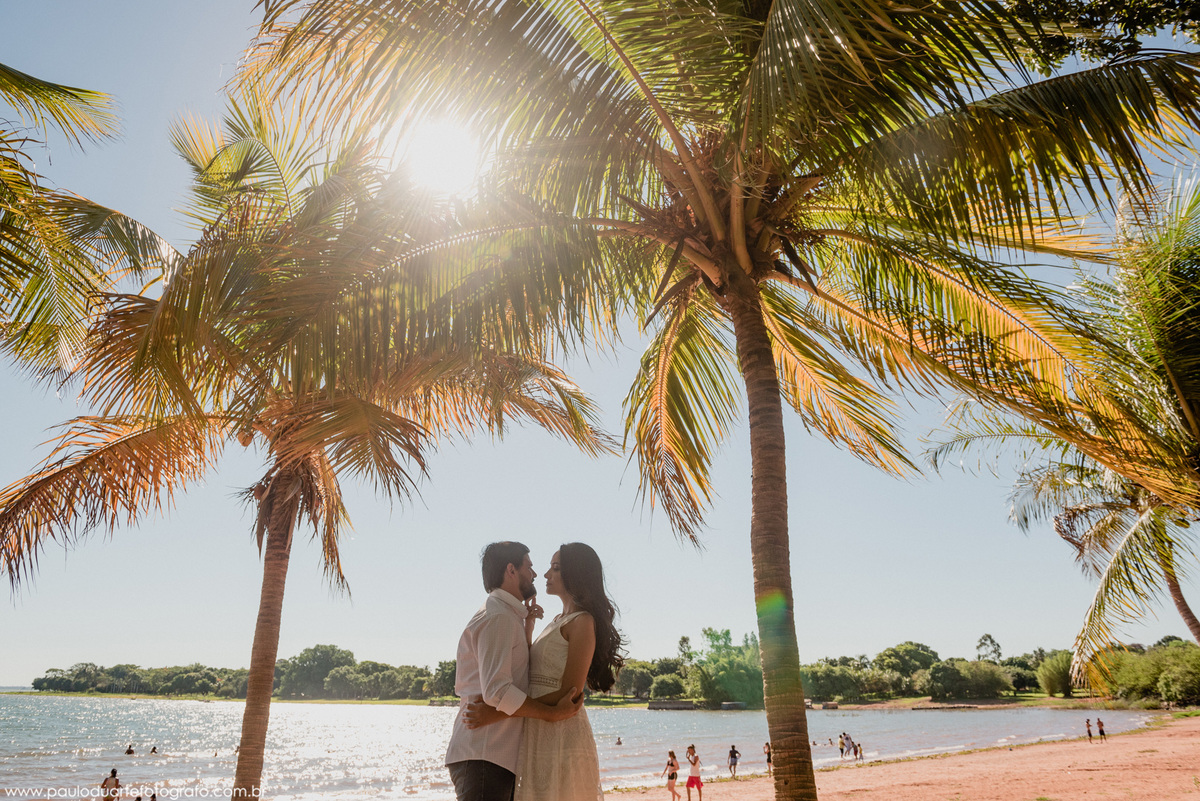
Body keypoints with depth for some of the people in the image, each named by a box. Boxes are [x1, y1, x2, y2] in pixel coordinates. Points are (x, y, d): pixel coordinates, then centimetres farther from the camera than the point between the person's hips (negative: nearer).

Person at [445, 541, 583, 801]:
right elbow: (497, 691, -23)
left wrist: (527, 630, 16)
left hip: (502, 757, 10)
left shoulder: (508, 616, 21)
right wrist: (554, 713, -17)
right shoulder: (497, 617, -13)